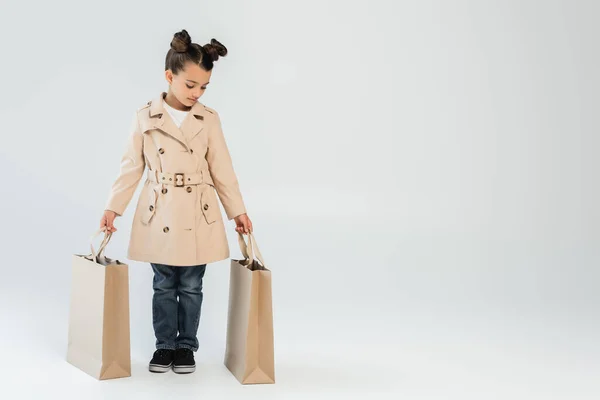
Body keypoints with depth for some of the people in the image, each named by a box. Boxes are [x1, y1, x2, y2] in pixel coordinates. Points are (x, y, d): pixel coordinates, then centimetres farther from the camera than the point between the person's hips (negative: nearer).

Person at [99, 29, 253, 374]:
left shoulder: (209, 119, -2)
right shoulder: (145, 117, -3)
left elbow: (222, 170, 3)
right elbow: (132, 167, 2)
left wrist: (238, 211, 4)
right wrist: (113, 208, -1)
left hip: (199, 215, 0)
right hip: (159, 213, 0)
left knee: (191, 286, 9)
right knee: (164, 285, 10)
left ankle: (187, 345, 23)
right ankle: (165, 345, 24)